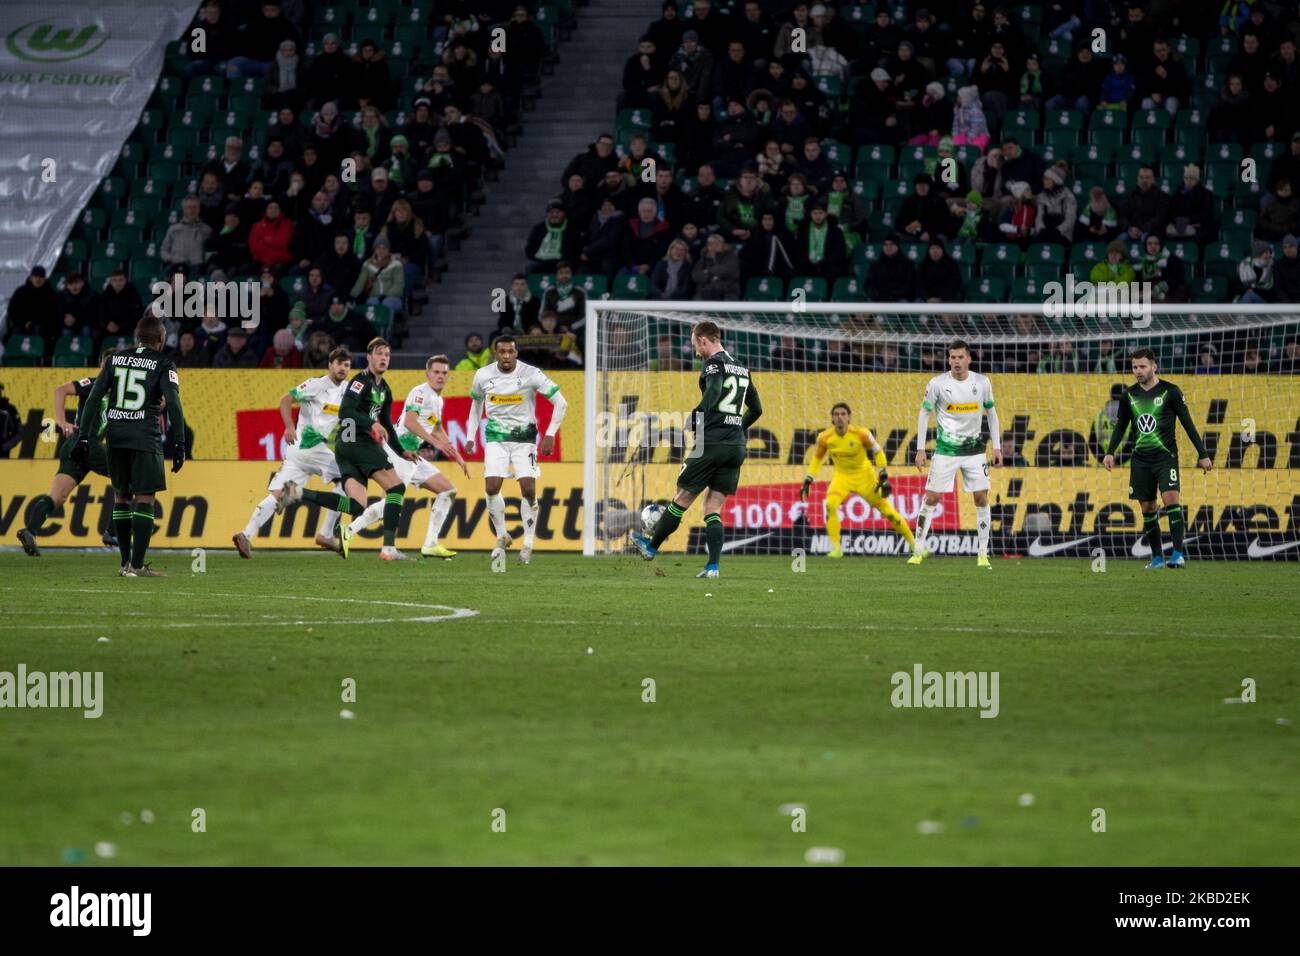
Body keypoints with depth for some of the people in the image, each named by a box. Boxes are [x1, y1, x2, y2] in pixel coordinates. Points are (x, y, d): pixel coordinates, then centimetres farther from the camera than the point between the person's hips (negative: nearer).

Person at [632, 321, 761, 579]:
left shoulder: (714, 363, -6)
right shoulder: (741, 368, 18)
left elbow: (714, 391, -26)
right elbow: (756, 409, 25)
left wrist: (695, 417, -24)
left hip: (713, 441, -7)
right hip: (737, 446, 7)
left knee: (682, 499, 8)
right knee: (713, 509, 6)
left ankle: (652, 547, 23)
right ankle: (713, 566, -8)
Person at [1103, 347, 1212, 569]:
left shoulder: (1170, 391, -4)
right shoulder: (1129, 395, 8)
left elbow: (1187, 423, 0)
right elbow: (1121, 426, 18)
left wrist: (1202, 454, 0)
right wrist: (1110, 453, 5)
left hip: (1165, 456, -4)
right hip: (1140, 459, 4)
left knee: (1171, 497, -20)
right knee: (1147, 507, 4)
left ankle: (1178, 554, -22)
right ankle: (1157, 557, 12)